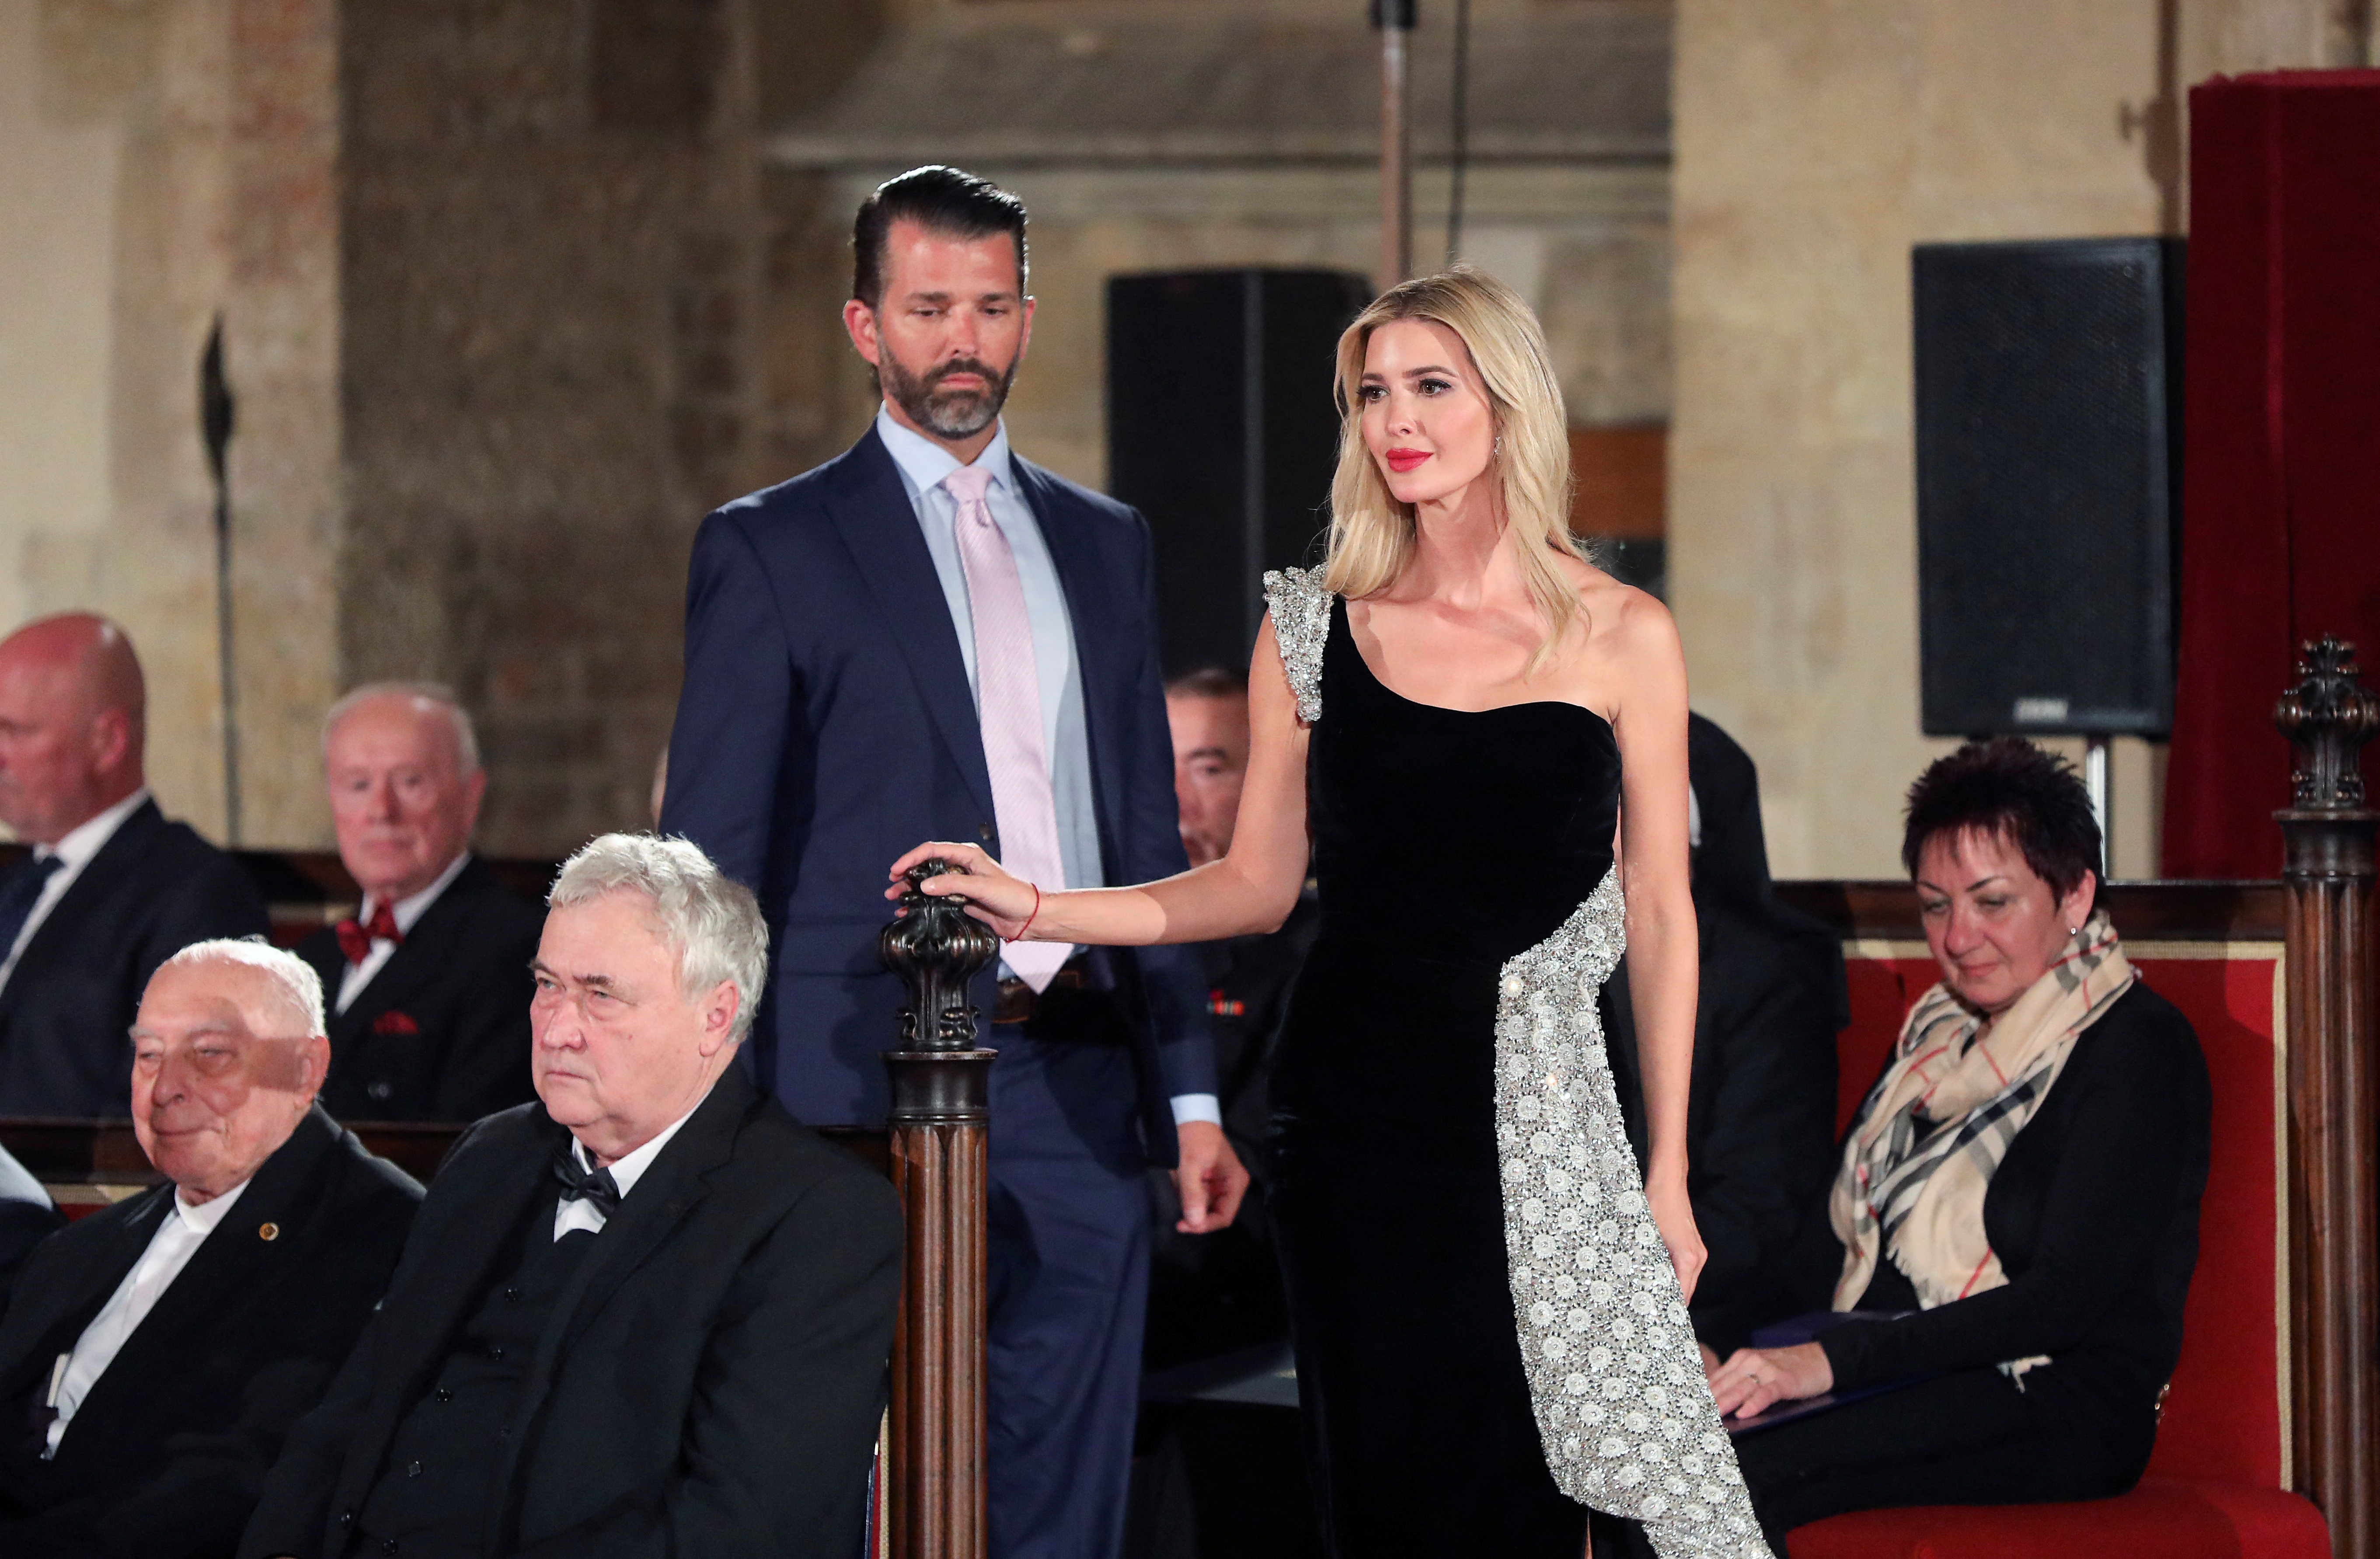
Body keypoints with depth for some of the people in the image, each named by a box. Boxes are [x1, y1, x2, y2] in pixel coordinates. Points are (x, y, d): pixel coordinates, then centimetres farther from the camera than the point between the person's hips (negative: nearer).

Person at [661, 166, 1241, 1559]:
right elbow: (711, 859, 0)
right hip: (876, 1082, -4)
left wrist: (1191, 1096, 12)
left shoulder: (1105, 546, 17)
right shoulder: (773, 550, 2)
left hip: (1082, 1092, 4)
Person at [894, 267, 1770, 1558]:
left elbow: (1659, 913, 3)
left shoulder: (1619, 639, 1)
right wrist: (1037, 911, -3)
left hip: (1537, 1115, -1)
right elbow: (1257, 882, 9)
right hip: (1354, 1111, 1)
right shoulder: (1314, 630, 6)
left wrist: (1667, 1172, 2)